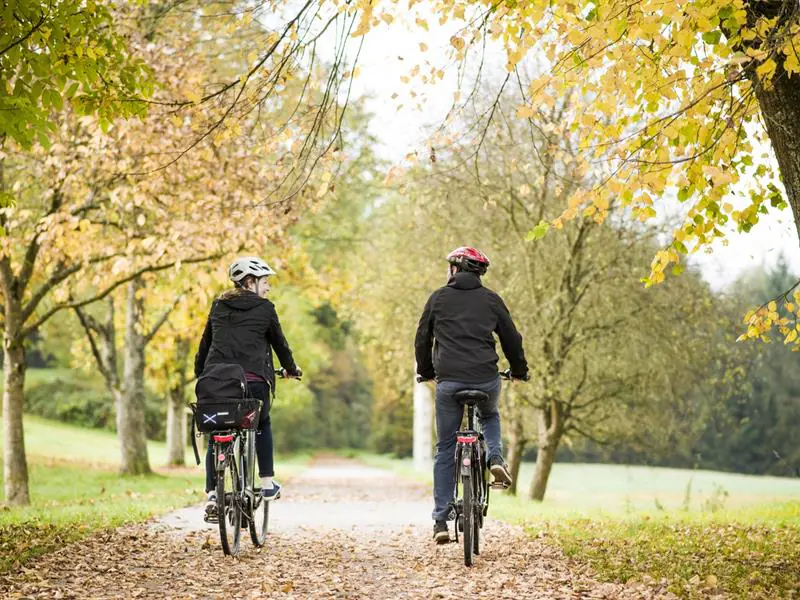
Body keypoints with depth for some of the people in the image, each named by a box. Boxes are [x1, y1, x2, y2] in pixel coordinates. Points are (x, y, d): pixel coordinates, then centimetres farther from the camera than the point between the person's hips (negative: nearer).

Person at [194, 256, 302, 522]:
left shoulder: (218, 307, 15)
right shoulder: (264, 308, 3)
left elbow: (205, 344, 19)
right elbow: (279, 343, 11)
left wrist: (200, 376, 28)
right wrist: (292, 369, 28)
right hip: (252, 380, -3)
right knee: (262, 425, 22)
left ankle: (212, 495, -1)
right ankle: (267, 484, 21)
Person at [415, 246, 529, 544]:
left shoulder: (438, 298, 9)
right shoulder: (491, 299, 10)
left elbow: (422, 339, 14)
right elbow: (512, 338, 15)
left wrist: (425, 371, 31)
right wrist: (519, 371, 32)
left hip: (448, 380, -1)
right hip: (486, 379, 1)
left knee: (445, 449, 9)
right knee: (490, 417, 35)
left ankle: (441, 520, 5)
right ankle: (496, 458, 5)